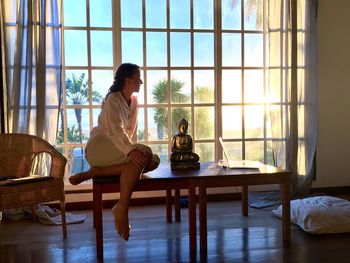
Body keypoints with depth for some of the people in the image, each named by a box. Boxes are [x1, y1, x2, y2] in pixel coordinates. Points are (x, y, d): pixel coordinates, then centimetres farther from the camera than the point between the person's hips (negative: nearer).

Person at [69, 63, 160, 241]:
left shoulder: (133, 101, 13)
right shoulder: (113, 99, -12)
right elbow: (115, 129, -29)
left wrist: (133, 148, 1)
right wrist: (131, 150, -44)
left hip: (119, 147, 9)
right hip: (100, 146, -9)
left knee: (154, 160, -13)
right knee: (144, 153, -30)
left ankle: (95, 172, -20)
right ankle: (122, 208, -31)